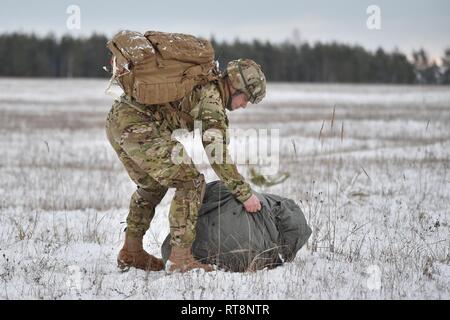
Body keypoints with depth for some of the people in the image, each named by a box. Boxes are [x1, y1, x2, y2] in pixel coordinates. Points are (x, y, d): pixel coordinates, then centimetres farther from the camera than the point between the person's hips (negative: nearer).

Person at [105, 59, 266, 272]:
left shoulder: (198, 85, 24)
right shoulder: (211, 96, -5)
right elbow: (218, 155, -11)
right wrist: (245, 194, -7)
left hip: (116, 120, 10)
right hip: (137, 125, -10)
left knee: (151, 185, 27)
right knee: (191, 182, -7)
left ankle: (131, 252, 31)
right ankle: (180, 258, -9)